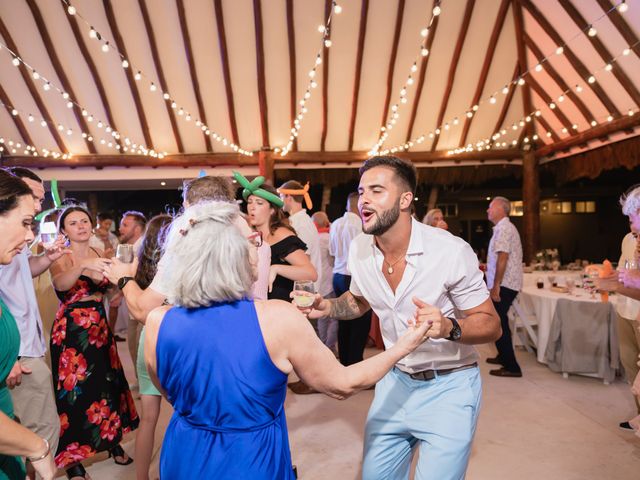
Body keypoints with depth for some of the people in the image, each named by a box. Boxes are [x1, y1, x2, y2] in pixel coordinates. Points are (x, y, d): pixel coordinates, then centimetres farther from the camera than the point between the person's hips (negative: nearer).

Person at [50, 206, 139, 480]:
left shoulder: (100, 255, 7)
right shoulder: (61, 258, -9)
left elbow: (110, 288, 10)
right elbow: (60, 284, -31)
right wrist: (83, 266, -47)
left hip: (99, 327, 5)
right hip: (71, 330, -5)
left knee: (107, 383, 11)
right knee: (74, 391, 0)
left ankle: (112, 441, 29)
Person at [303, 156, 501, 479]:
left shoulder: (451, 251, -23)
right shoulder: (359, 249, -6)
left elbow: (491, 324, -14)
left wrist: (449, 328, -34)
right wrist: (327, 307, -7)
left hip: (449, 386, -4)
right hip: (396, 381, 5)